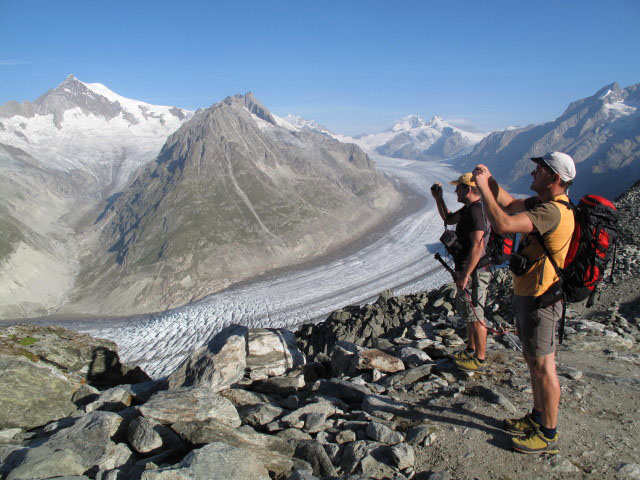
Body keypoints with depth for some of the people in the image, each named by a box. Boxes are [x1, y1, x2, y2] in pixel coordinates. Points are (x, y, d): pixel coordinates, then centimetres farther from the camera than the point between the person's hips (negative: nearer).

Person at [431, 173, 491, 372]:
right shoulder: (468, 208, 10)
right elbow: (448, 219, 26)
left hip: (473, 272, -11)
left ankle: (479, 360, 13)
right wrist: (438, 198, 14)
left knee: (475, 316, 1)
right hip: (465, 269, 11)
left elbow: (477, 247, -27)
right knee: (468, 313, 21)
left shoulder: (476, 211, -22)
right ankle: (471, 350, 36)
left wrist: (465, 275, -26)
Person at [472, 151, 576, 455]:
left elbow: (503, 224, -37)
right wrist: (489, 180, 2)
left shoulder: (552, 211, -26)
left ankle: (548, 436, 18)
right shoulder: (543, 203, 7)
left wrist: (482, 187, -25)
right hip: (526, 294, 10)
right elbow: (509, 205, 18)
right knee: (532, 361, 21)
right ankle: (538, 418, 38)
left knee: (543, 366, 2)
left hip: (539, 301, -10)